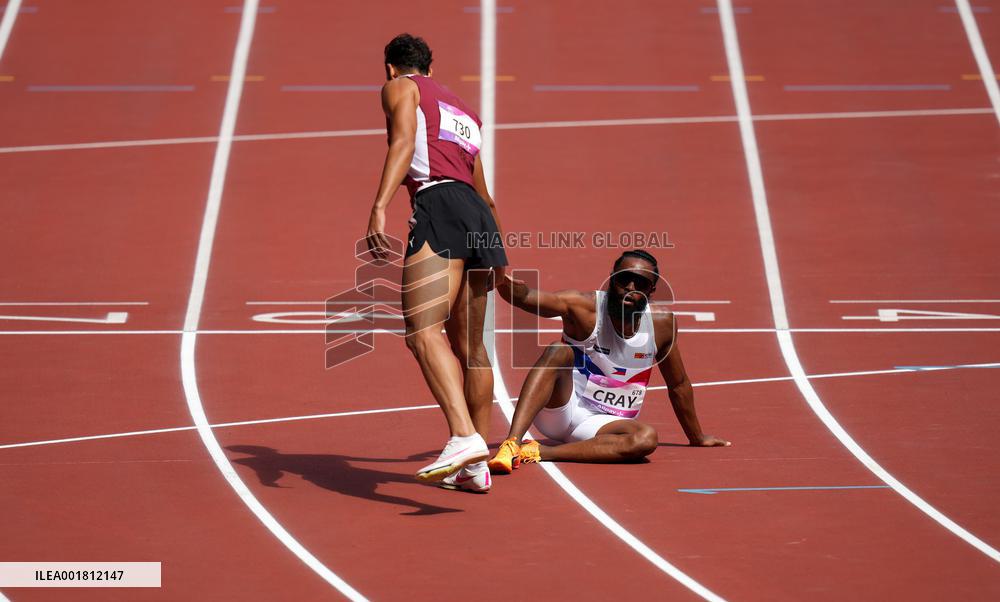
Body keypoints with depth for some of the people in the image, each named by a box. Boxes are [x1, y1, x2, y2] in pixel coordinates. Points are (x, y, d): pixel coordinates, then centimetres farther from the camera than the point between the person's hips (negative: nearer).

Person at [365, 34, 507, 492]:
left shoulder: (400, 89, 13)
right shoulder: (464, 111, 34)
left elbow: (404, 142, -8)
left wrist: (379, 207, -20)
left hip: (438, 206, -8)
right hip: (479, 218, 8)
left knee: (424, 332, -22)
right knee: (469, 347, 16)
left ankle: (464, 437, -42)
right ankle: (476, 467, 20)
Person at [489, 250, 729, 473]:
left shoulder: (661, 324, -2)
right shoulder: (584, 307, -13)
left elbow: (678, 385, 13)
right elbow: (525, 298, -30)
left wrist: (697, 437, 23)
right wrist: (505, 284, -53)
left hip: (602, 424, 3)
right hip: (560, 411, -3)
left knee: (646, 439, -32)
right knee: (559, 351, -31)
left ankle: (540, 452, -35)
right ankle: (512, 443, -48)